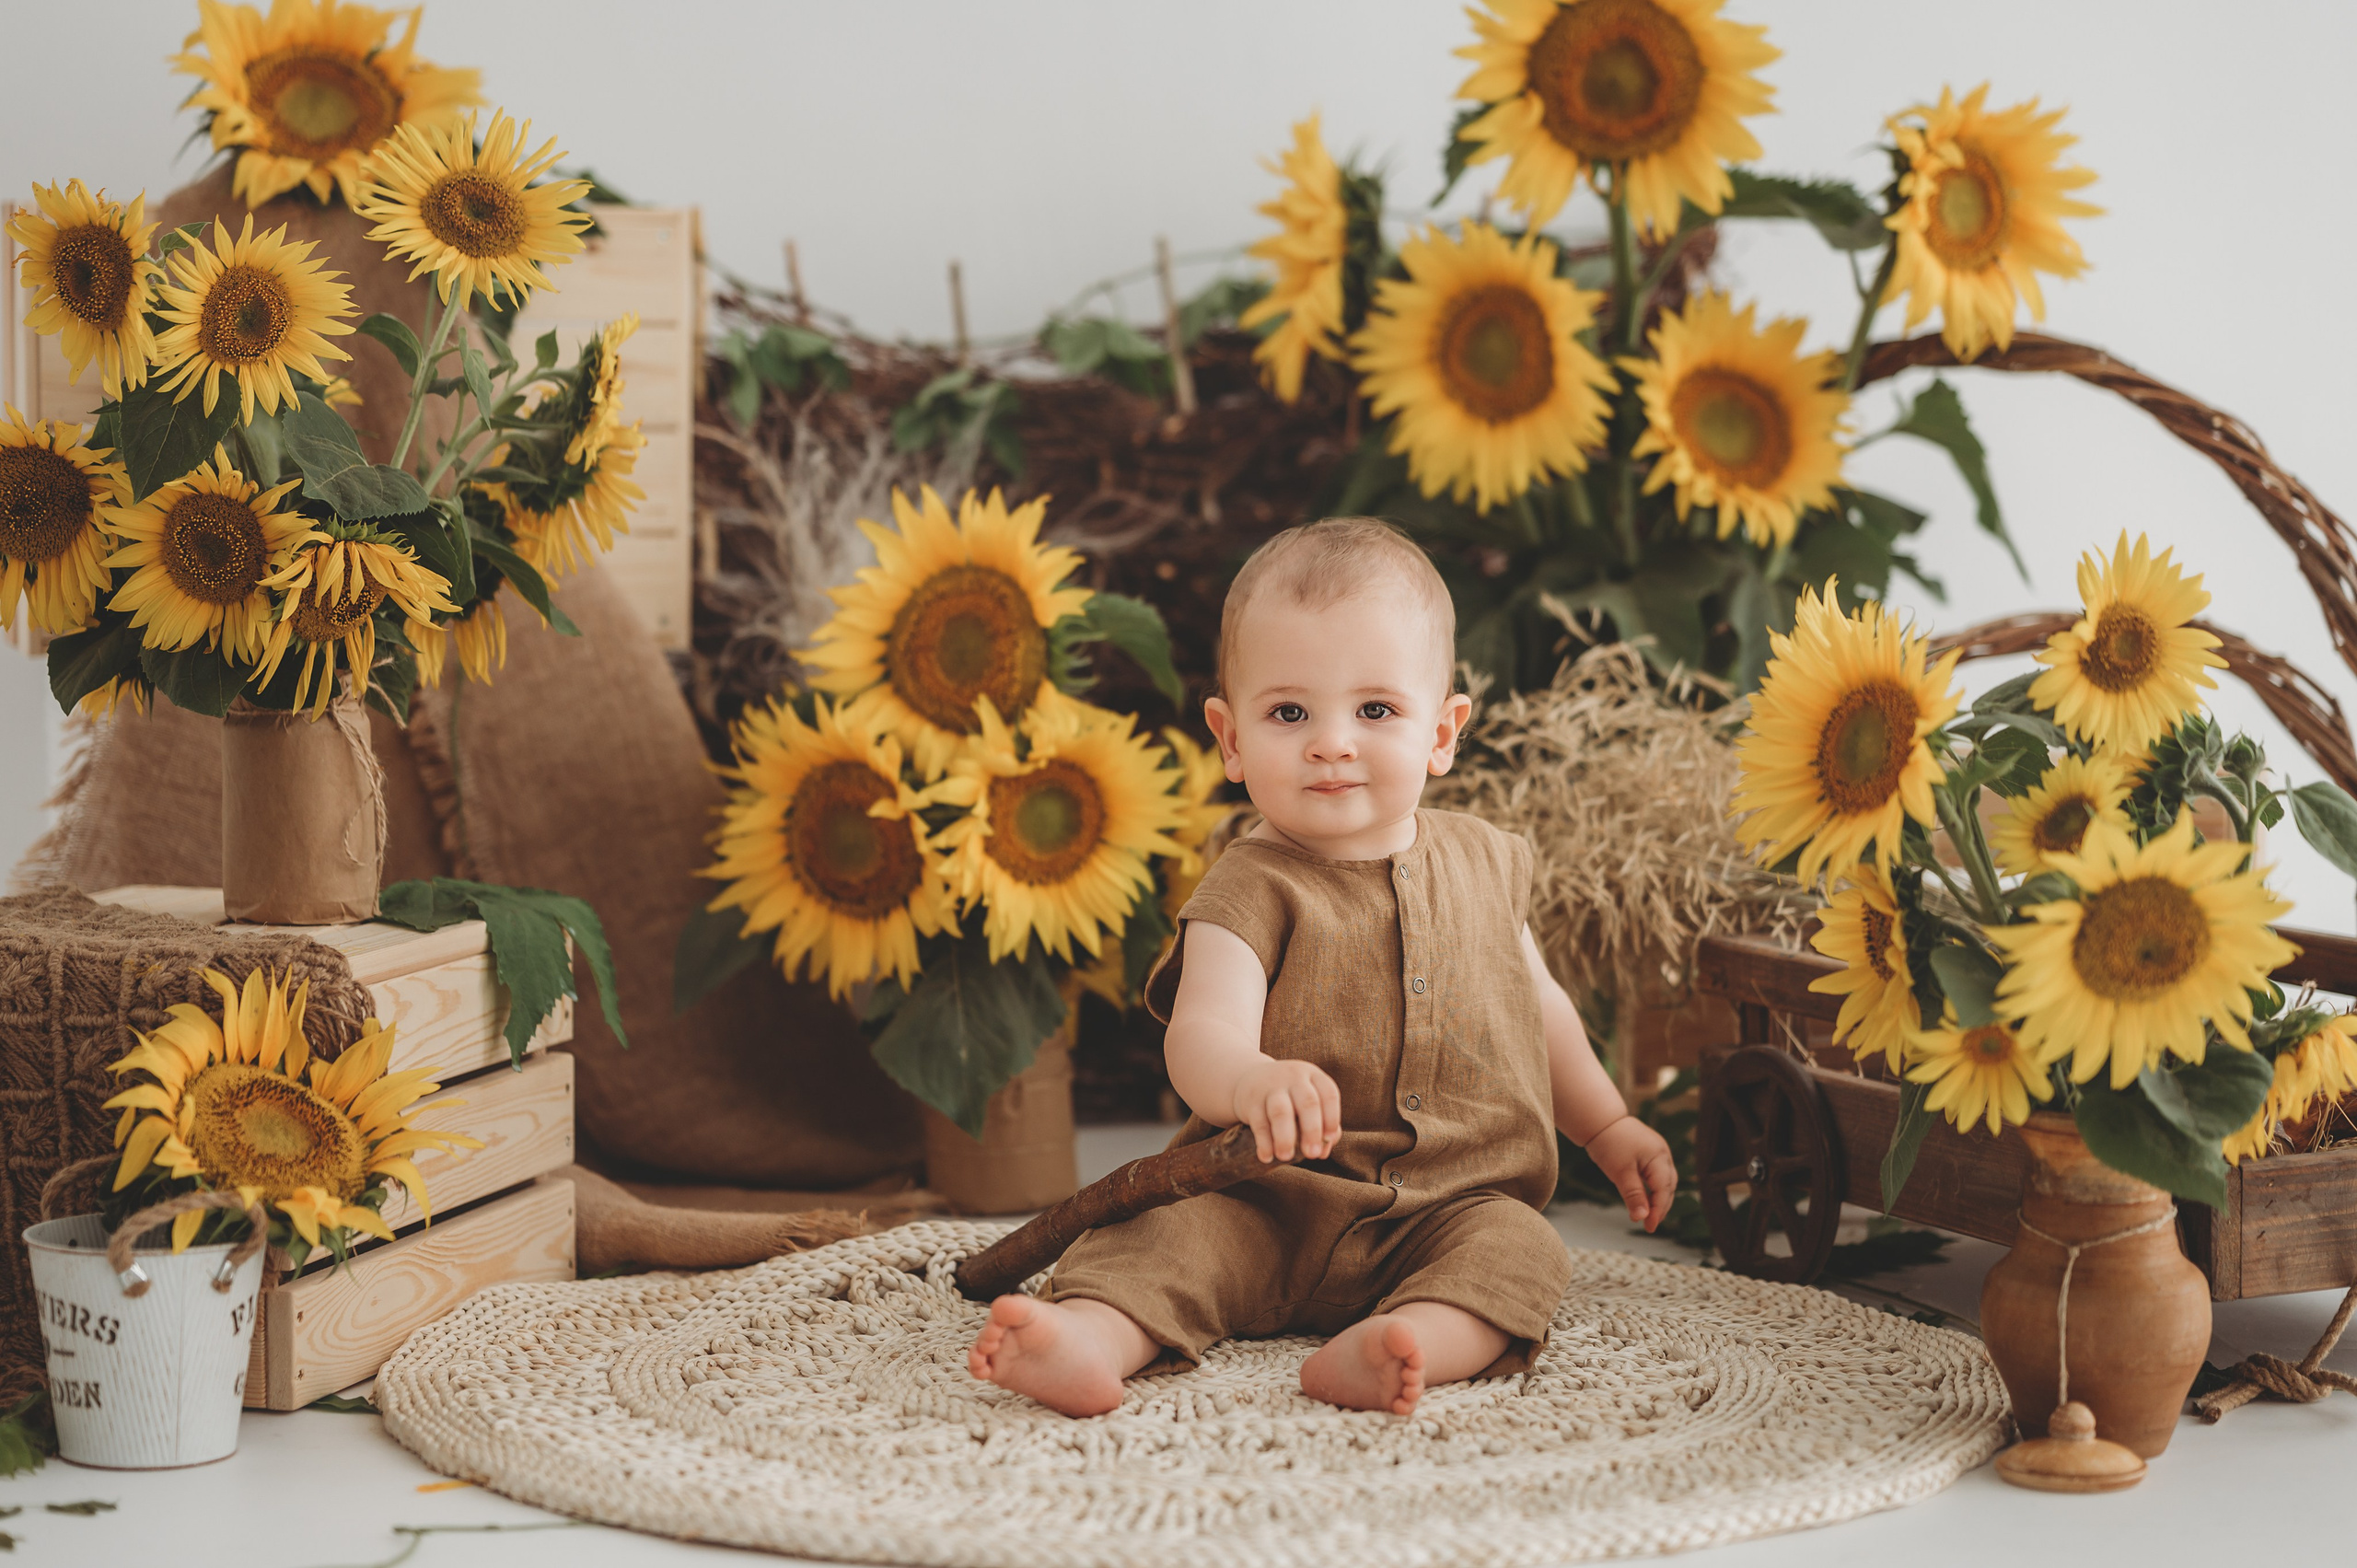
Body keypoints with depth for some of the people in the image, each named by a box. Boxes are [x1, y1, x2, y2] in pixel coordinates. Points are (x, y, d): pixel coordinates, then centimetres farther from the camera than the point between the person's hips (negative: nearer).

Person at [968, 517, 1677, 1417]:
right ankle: (1095, 1337, -50)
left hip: (1452, 1210, 3)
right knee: (1170, 1223, -27)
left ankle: (1417, 1341, -51)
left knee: (1518, 1248, -27)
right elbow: (1202, 1033, -24)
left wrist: (1608, 1127, 29)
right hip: (1270, 1206, -2)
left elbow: (1533, 1004, 29)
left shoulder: (1484, 864, 10)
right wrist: (1252, 1081, -47)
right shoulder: (1255, 888, -7)